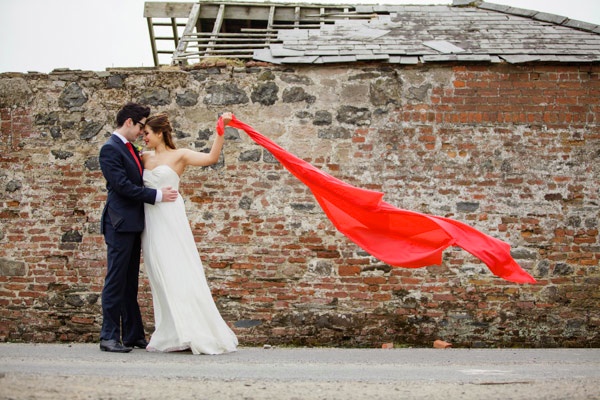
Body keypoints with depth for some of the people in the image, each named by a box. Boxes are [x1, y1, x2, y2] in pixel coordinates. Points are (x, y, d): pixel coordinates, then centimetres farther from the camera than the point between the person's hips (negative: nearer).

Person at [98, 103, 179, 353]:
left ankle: (133, 335, 16)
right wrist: (157, 195, -15)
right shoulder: (110, 149, -11)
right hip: (120, 224, -9)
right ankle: (109, 337, -1)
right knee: (116, 282, -6)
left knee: (130, 283, 11)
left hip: (133, 225, 9)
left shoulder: (130, 148, 17)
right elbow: (122, 185, -18)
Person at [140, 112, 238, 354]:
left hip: (170, 221, -6)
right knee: (160, 279, 5)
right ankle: (171, 336, 10)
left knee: (178, 275, -8)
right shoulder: (145, 158, 16)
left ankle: (194, 334, -5)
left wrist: (221, 130, -21)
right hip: (151, 224, 6)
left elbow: (211, 158, -12)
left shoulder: (179, 156, 0)